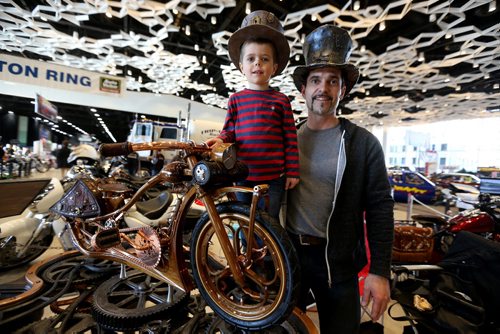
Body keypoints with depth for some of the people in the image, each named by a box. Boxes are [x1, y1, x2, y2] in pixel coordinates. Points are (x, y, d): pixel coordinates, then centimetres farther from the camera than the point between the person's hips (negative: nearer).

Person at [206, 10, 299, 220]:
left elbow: (290, 138, -1)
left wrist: (292, 171, -3)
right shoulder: (236, 99, 3)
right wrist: (220, 140, -17)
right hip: (244, 175, 2)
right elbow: (230, 131, 6)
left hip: (273, 177, -1)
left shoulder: (281, 100, -1)